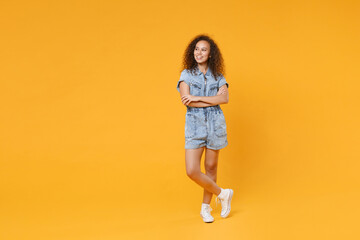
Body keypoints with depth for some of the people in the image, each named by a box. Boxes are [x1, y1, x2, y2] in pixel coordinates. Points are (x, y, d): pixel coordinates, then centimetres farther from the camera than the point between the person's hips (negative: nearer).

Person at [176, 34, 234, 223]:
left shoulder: (218, 76, 7)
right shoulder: (186, 74, 4)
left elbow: (225, 99, -9)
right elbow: (186, 100, -10)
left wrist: (197, 98, -15)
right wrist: (213, 99, -10)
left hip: (215, 123, 1)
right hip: (195, 124, -1)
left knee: (211, 167, 6)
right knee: (192, 171, -10)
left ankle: (205, 208, 23)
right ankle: (222, 194, 13)